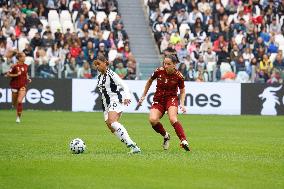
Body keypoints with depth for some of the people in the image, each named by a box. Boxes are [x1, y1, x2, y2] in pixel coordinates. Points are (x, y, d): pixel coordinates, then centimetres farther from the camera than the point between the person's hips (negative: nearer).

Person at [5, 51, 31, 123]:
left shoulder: (25, 66, 2)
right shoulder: (14, 66, -12)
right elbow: (7, 75, -10)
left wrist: (28, 79, 3)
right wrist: (16, 75, -21)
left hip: (23, 86, 2)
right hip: (15, 85, -2)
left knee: (19, 101, -15)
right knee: (14, 103, 11)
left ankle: (18, 117, -6)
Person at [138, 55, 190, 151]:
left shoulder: (178, 76, -11)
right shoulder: (159, 71, -8)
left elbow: (182, 91, 5)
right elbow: (150, 81, 12)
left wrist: (182, 104, -10)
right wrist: (143, 96, 15)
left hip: (172, 98, -2)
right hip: (158, 99, 2)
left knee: (173, 119, -30)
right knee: (152, 120, -22)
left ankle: (184, 141, -27)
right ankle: (165, 136, 5)